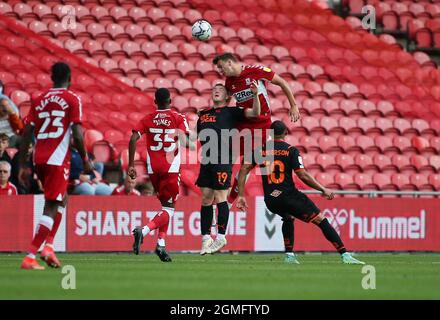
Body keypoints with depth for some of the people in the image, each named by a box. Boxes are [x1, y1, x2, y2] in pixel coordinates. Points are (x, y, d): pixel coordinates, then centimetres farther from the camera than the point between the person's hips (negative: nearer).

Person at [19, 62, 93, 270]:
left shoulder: (39, 101, 13)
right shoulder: (73, 100, -2)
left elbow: (27, 134, 9)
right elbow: (77, 135, -10)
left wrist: (22, 165, 12)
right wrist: (85, 160, 2)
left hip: (39, 159, 6)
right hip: (58, 160, -6)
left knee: (62, 199, 25)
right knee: (51, 208, -5)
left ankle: (49, 246, 11)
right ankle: (30, 258, -13)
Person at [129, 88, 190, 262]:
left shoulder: (148, 119, 6)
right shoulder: (178, 118, -1)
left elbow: (133, 139, -5)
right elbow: (185, 141, -13)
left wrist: (131, 165, -2)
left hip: (153, 169, 4)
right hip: (171, 169, -4)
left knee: (165, 204, 20)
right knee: (168, 209, -2)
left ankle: (161, 243, 10)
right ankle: (144, 230, -27)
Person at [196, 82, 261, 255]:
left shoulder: (231, 112, 4)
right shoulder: (204, 114, 19)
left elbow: (255, 113, -7)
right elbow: (197, 136, 27)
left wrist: (255, 95, -20)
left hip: (223, 161, -5)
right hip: (207, 161, 5)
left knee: (220, 197, -6)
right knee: (206, 198, 6)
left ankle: (221, 237, 2)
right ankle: (206, 237, 12)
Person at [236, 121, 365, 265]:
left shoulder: (261, 150, 8)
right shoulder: (291, 150, -3)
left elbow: (244, 169, 2)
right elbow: (303, 175, -10)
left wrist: (241, 195, 4)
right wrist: (324, 190, -2)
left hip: (270, 200, 5)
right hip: (289, 196, -5)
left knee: (288, 217, 35)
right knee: (321, 220, -2)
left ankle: (289, 255, 25)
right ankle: (345, 255, -12)